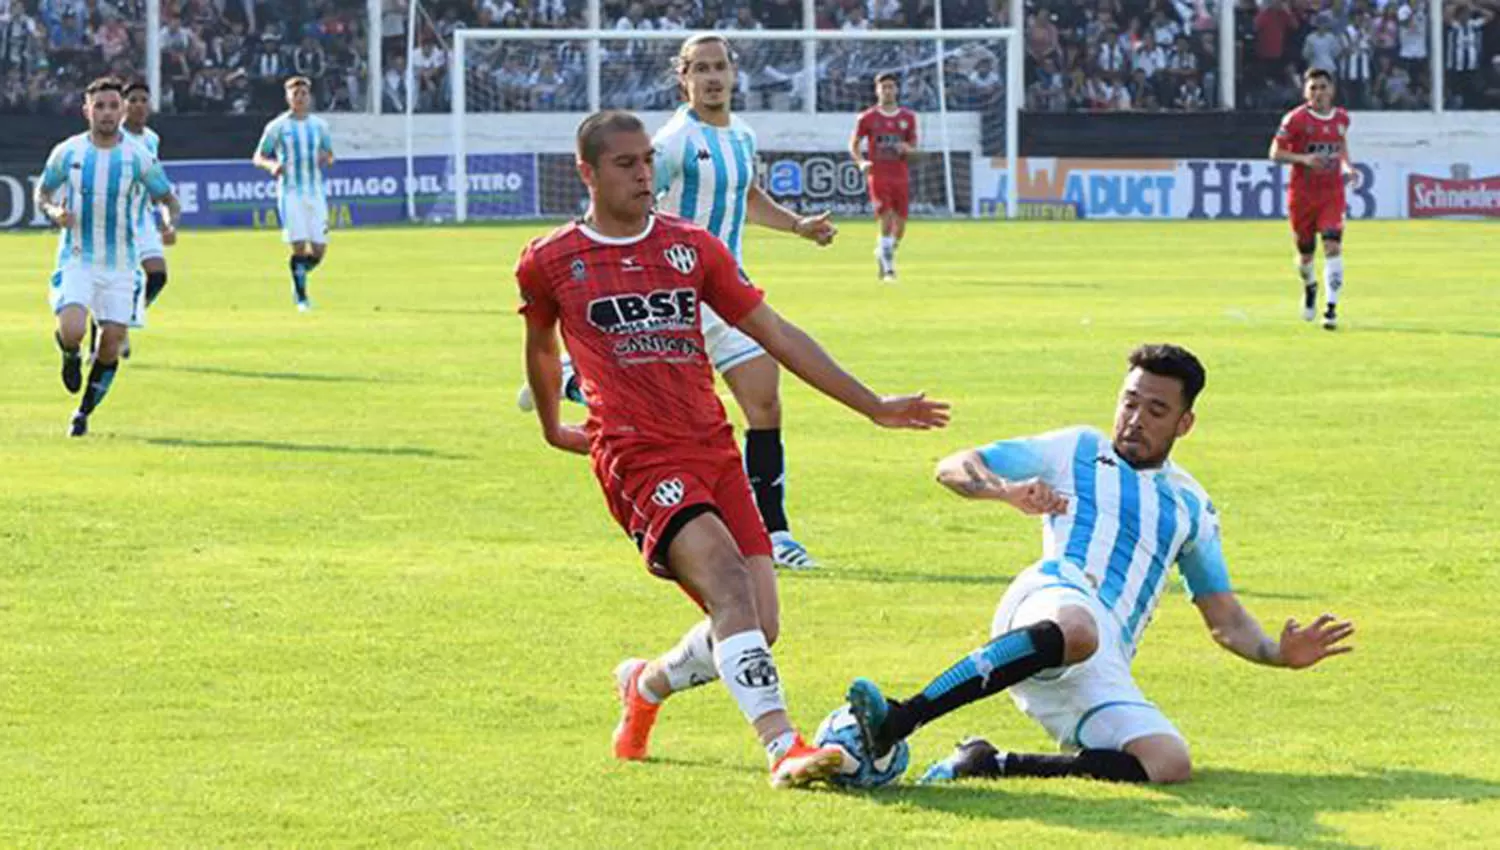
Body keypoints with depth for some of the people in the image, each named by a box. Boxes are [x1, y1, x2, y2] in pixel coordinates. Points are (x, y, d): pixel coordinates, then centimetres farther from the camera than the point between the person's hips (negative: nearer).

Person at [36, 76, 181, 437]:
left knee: (111, 345, -2)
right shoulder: (67, 152, -2)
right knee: (72, 332, -22)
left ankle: (84, 412, 21)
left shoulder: (138, 157, -4)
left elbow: (167, 198, 7)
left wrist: (169, 222, -16)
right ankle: (70, 355, 16)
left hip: (120, 265, 1)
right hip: (76, 259, -1)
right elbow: (42, 192, 11)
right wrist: (54, 212, -12)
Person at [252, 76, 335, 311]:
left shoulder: (319, 125, 9)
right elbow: (258, 157, 5)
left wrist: (326, 158, -7)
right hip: (290, 192, -3)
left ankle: (299, 279, 29)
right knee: (299, 246, -13)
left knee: (319, 250, 0)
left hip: (315, 192, 3)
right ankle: (301, 297, -1)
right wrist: (272, 165, -18)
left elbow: (330, 155, 18)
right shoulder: (277, 126, 0)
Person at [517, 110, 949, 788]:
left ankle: (646, 685, 26)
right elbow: (540, 347, 25)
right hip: (636, 458, -4)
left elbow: (777, 334, 15)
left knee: (756, 627, -4)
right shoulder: (550, 262, 5)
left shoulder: (692, 246, 13)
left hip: (714, 450, 4)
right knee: (730, 583, -27)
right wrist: (551, 427, 36)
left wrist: (871, 405, 12)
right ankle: (782, 746, -36)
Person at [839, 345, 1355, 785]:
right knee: (1077, 631, -44)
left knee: (1170, 764, -27)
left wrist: (1282, 655, 8)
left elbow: (1225, 619, 30)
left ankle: (989, 765, -21)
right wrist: (1009, 492, -5)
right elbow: (953, 469, 18)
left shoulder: (1191, 506, 30)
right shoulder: (1076, 451, 22)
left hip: (1107, 673, 4)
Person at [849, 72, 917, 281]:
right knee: (887, 221, -14)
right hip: (878, 176, -3)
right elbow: (853, 145, 7)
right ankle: (888, 268, -6)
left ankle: (883, 254, 31)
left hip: (901, 176, 3)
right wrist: (861, 162, -12)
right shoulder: (867, 118, 0)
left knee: (900, 225, 3)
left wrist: (908, 149, -9)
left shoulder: (908, 117, 7)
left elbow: (913, 145, 16)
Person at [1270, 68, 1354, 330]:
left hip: (1332, 193, 2)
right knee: (1305, 253, 9)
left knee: (1333, 246, -16)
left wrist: (1347, 166, 6)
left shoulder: (1342, 118, 5)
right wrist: (1303, 158, -23)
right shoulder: (1296, 119, -9)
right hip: (1302, 195, -1)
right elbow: (1275, 153, -8)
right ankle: (1310, 287, 45)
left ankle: (1331, 308, -16)